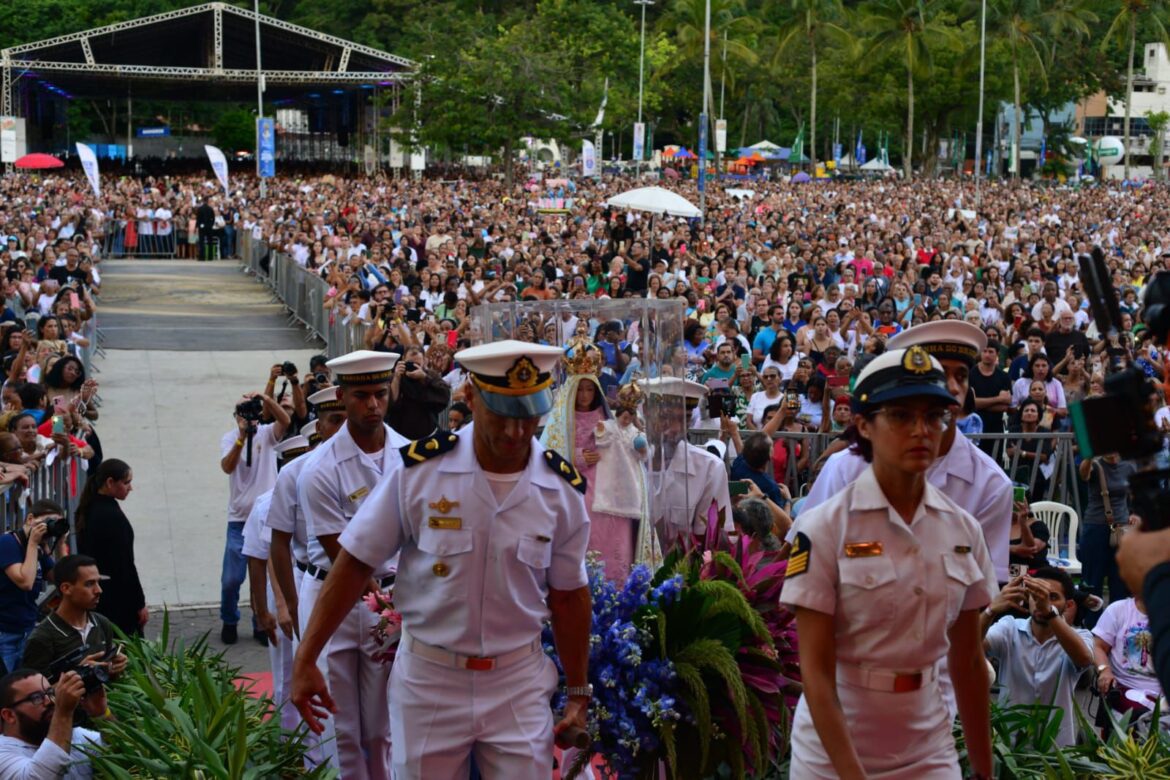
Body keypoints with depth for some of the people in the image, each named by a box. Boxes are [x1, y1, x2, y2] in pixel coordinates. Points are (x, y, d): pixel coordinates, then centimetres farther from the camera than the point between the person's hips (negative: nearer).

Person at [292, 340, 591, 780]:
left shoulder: (563, 489, -5)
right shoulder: (419, 470, -13)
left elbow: (568, 596, 5)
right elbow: (355, 563, -7)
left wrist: (578, 693, 7)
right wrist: (306, 660, -9)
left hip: (519, 680, 1)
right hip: (428, 677, -1)